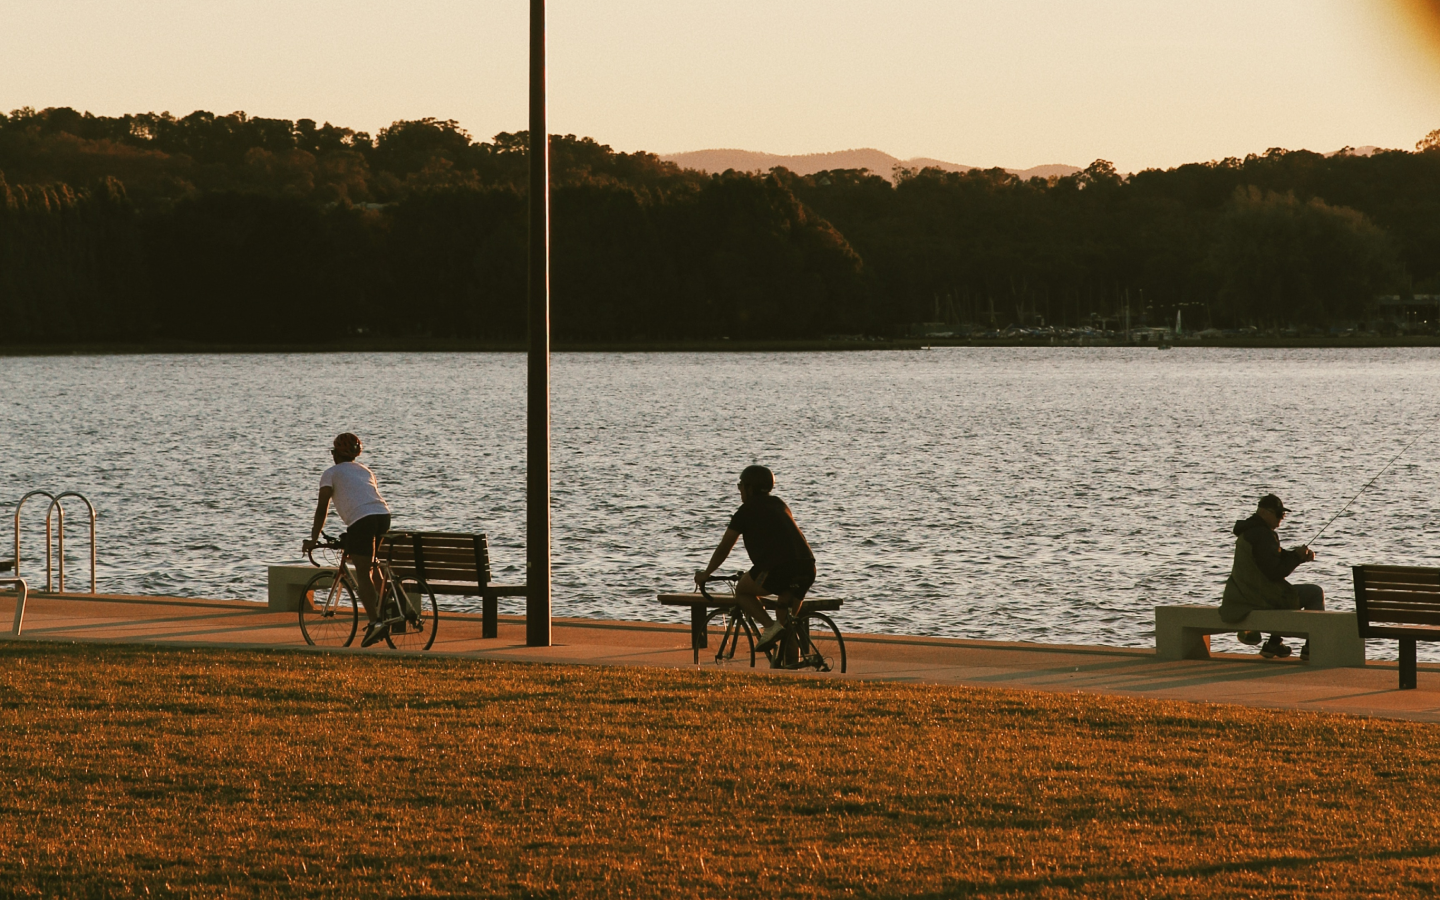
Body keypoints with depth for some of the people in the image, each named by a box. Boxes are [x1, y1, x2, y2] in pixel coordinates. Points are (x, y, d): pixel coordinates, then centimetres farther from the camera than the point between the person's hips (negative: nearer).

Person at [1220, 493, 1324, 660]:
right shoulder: (1262, 535, -20)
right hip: (1262, 596, -10)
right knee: (1315, 593, 3)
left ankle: (1274, 644, 34)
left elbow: (1275, 557, 18)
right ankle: (1312, 647, 4)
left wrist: (1299, 553, 3)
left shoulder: (1247, 532, 13)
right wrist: (1297, 556, -10)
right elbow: (1275, 572, -23)